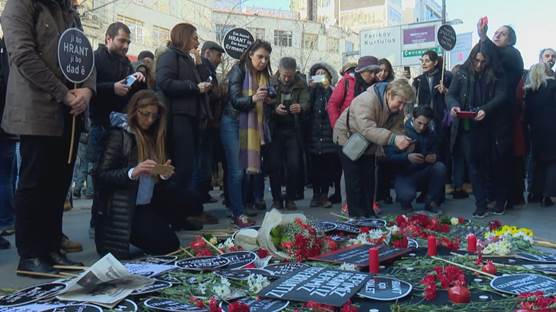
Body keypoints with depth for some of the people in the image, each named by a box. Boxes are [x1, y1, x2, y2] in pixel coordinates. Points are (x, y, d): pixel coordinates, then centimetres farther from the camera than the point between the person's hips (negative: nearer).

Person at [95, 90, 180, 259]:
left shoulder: (154, 136, 10)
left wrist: (163, 174, -10)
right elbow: (102, 175, -15)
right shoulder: (119, 134, -9)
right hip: (123, 211, -6)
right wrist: (132, 172, -29)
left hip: (149, 207, 6)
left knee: (172, 245, -5)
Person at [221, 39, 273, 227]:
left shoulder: (264, 76, 13)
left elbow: (265, 103, 18)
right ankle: (239, 214, -8)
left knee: (248, 168, 4)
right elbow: (235, 99, -15)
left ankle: (238, 207, 12)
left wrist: (267, 101, -5)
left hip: (252, 127, 6)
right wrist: (252, 99, -32)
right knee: (236, 170, -10)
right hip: (233, 123, -6)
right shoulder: (239, 70, -5)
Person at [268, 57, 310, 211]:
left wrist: (300, 108, -32)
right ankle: (276, 198, 12)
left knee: (294, 165, -2)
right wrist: (275, 109, -26)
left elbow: (306, 103, -9)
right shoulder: (271, 82, -1)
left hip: (293, 130, 1)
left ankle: (291, 198, 13)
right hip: (275, 130, 0)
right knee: (275, 165, -2)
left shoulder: (301, 84, 2)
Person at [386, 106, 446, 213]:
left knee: (440, 167, -26)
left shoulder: (431, 133, 5)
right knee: (407, 195, -34)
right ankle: (405, 202, 8)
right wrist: (407, 157, -32)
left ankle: (431, 202, -5)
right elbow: (389, 155, -14)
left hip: (424, 174, 4)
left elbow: (437, 153, 11)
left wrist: (435, 157, -15)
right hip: (404, 175, -4)